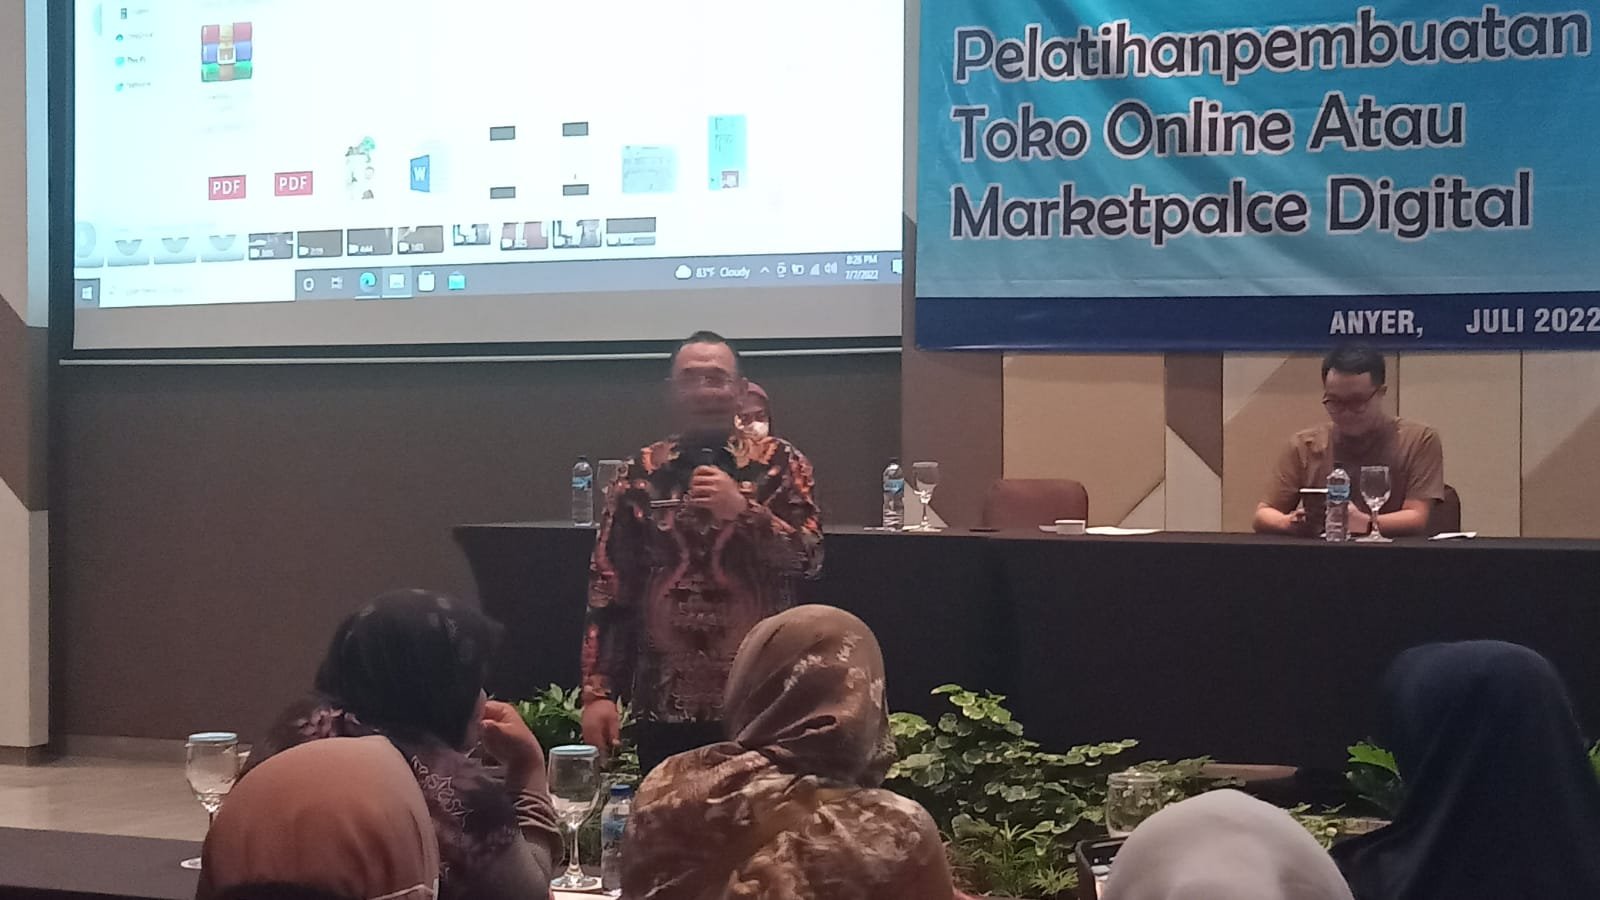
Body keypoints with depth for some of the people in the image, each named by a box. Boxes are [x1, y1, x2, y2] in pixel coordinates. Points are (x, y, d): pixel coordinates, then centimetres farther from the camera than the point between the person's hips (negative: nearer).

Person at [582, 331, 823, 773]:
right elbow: (607, 588, 4)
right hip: (665, 702, 1)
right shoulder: (641, 474, 5)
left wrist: (743, 510, -19)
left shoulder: (778, 463, 3)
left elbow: (809, 558, -5)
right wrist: (597, 691, -2)